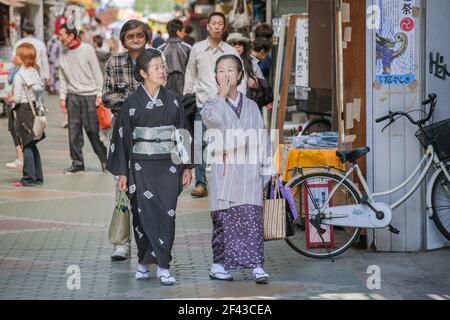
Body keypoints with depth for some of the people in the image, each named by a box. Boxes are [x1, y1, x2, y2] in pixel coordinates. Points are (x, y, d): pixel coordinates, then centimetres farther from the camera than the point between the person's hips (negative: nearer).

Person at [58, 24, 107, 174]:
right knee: (74, 131, 1)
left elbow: (97, 73, -4)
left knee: (93, 130, -1)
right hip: (73, 96, 4)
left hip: (89, 95, -4)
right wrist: (62, 97, 6)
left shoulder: (87, 49, -6)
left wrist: (99, 95, -7)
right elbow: (63, 78, 13)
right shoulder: (64, 54, 7)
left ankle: (105, 159, 14)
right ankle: (77, 163, 8)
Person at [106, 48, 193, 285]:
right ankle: (144, 261, 11)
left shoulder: (173, 100, 6)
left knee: (166, 213, -3)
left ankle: (162, 265, -1)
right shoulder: (132, 103, 0)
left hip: (169, 166, 2)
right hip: (142, 167, -1)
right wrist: (122, 172, -1)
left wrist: (187, 166, 5)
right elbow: (122, 137, 1)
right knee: (145, 214, -2)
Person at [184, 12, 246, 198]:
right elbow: (190, 74, 15)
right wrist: (187, 96, 13)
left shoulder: (231, 52, 4)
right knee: (199, 144, -7)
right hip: (202, 104, 1)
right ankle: (201, 184, -2)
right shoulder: (197, 49, 7)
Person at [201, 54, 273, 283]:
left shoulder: (251, 106, 16)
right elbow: (214, 118, -18)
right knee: (224, 218, -2)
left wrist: (268, 169, 7)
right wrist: (223, 94, -5)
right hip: (224, 170, -1)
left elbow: (262, 138, 14)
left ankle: (256, 266, -12)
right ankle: (219, 264, 7)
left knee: (251, 218, -8)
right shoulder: (212, 105, 8)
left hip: (249, 171, 1)